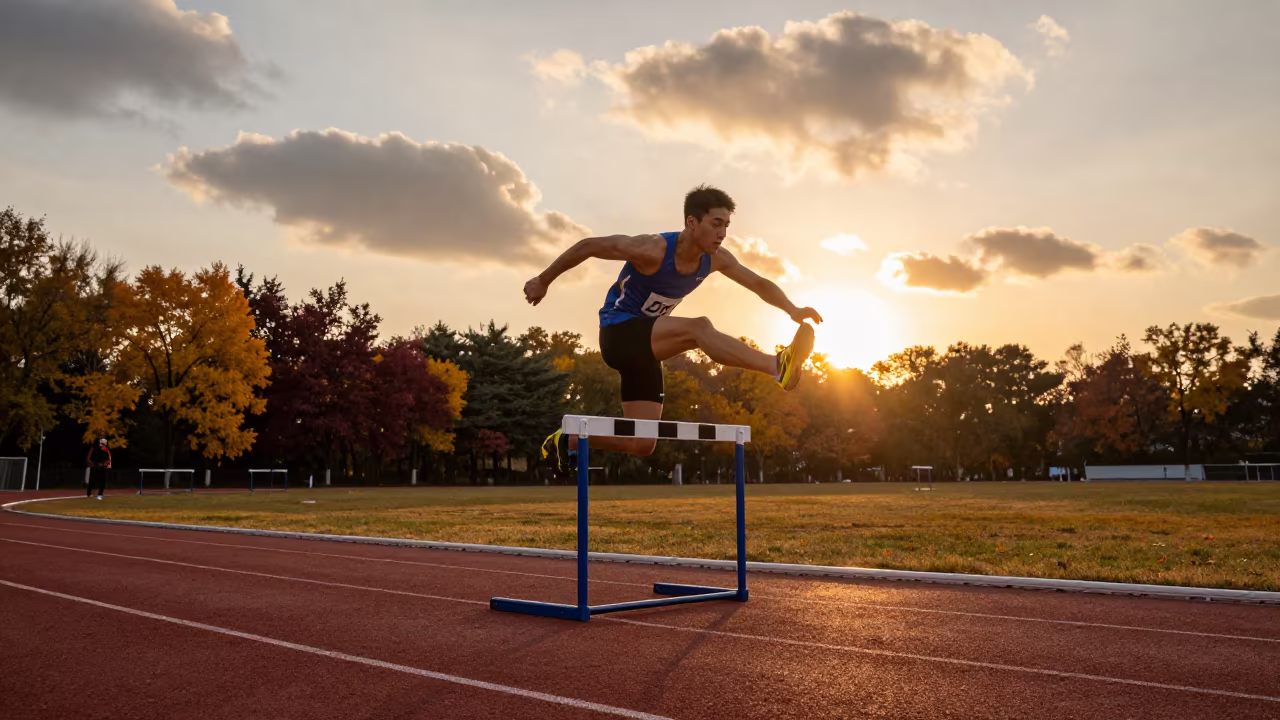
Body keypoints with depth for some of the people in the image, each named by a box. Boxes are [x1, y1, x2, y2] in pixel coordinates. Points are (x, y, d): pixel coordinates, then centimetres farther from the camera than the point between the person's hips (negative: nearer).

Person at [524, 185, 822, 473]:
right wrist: (543, 280, -8)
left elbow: (759, 284, 2)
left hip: (646, 344, 8)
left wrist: (793, 310, -16)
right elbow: (588, 246, -16)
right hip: (618, 335, -8)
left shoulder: (716, 259, -4)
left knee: (642, 445, 5)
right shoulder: (653, 250, -23)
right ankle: (777, 366, -46)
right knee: (698, 328, -33)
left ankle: (568, 439, 22)